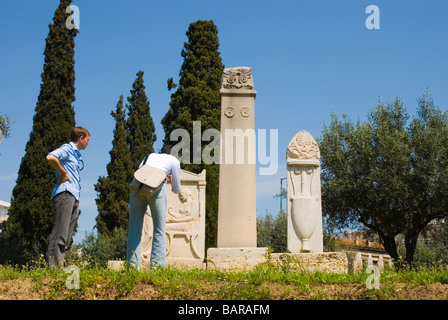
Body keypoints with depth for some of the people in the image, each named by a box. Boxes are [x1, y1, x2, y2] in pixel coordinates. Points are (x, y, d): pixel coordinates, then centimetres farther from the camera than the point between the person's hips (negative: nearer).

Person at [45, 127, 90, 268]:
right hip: (65, 192, -10)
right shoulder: (66, 149, 0)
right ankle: (54, 267, -20)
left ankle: (59, 267, 4)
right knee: (60, 234, -16)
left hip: (74, 197, 10)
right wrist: (63, 173, -11)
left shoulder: (77, 155, 28)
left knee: (67, 238, 5)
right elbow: (50, 157, -19)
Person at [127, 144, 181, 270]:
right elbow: (177, 190, 23)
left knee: (134, 228, 5)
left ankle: (133, 267, -1)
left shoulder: (151, 156, 36)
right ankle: (157, 266, -4)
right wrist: (172, 180, 46)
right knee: (159, 230, 4)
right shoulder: (174, 161, 25)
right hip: (156, 186, -3)